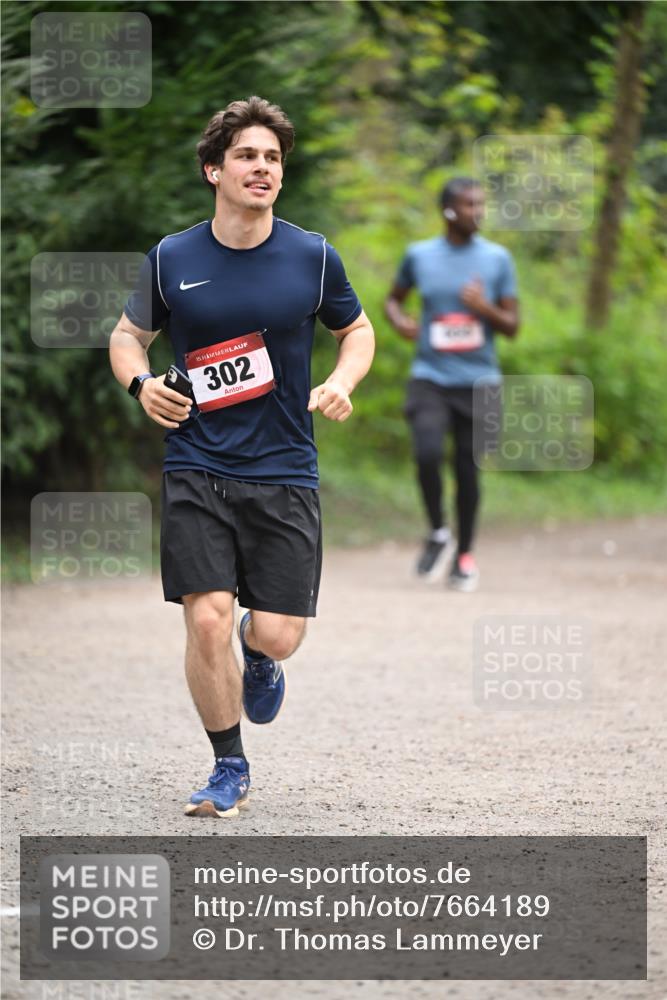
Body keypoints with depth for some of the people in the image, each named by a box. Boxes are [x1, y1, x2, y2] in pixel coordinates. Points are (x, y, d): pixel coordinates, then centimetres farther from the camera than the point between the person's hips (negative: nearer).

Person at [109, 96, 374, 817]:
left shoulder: (312, 257, 0)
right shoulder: (172, 259, 0)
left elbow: (357, 330, 15)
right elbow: (128, 333, 14)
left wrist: (342, 383, -5)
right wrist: (140, 383, -7)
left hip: (285, 473, 0)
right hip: (196, 471, 0)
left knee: (278, 634, -4)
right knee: (207, 619, -11)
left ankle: (258, 658, 37)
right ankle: (229, 768, 10)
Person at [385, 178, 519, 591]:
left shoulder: (497, 259, 1)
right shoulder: (420, 255, 3)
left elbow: (512, 326, 2)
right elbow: (393, 298, 20)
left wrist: (485, 309, -18)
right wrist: (399, 320, -3)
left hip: (478, 381, 0)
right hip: (430, 376, 0)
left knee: (468, 467, 3)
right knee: (428, 453, -19)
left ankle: (465, 554, 20)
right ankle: (438, 533, 5)